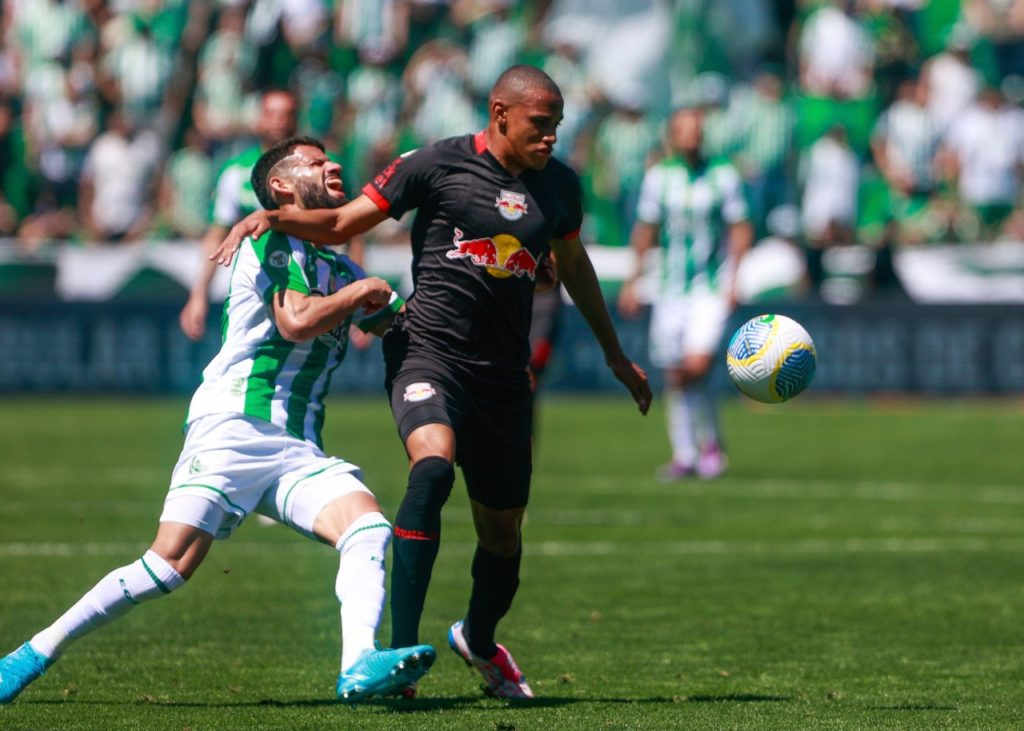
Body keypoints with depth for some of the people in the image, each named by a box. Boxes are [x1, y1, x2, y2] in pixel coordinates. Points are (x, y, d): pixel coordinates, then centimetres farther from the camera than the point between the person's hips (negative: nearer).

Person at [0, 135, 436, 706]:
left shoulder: (339, 270, 23)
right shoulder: (273, 241, 0)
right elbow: (296, 320, -15)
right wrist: (359, 293, -1)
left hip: (299, 451, 7)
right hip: (231, 430, -7)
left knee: (369, 528, -21)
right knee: (172, 564, -14)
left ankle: (360, 665, -37)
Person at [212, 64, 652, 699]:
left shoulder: (558, 185, 10)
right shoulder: (439, 165, -4)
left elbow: (574, 265, 29)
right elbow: (341, 224, 1)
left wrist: (617, 357, 37)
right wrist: (275, 216, -18)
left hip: (504, 373, 5)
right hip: (429, 350, -5)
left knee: (503, 529, 11)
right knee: (433, 463, -33)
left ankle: (480, 640, 43)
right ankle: (402, 651, -34)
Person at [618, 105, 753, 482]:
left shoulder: (723, 175, -1)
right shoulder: (658, 176, 4)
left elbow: (740, 228, 3)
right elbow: (645, 230, 14)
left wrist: (733, 278, -6)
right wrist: (633, 280, 11)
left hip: (712, 288, -3)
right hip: (671, 288, 3)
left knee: (696, 363, -18)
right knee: (673, 375, 3)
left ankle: (710, 440, 3)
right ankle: (684, 455, 14)